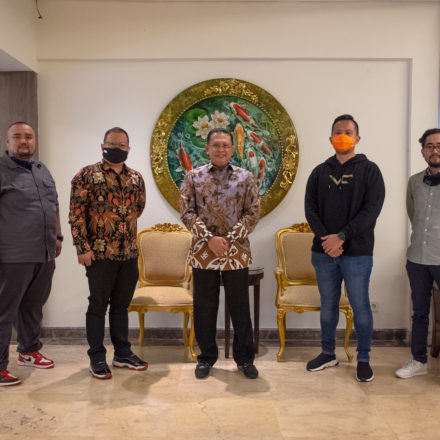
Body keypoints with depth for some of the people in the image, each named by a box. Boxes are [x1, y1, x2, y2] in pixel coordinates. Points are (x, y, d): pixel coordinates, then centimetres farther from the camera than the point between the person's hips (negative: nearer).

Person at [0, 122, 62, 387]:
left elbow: (54, 206, 23)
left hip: (45, 255, 7)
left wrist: (58, 236, 19)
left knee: (34, 305, 18)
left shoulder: (42, 170, 16)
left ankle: (30, 351, 34)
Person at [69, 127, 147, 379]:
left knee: (121, 305, 15)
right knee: (98, 306, 5)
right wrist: (83, 247, -13)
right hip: (100, 253, -4)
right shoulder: (87, 175, -5)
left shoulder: (136, 178, 9)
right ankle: (97, 357, 18)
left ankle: (123, 353, 27)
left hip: (130, 253, 5)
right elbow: (76, 214, -9)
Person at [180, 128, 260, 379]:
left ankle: (245, 359, 25)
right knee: (204, 308, 10)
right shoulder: (194, 177, 2)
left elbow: (252, 214, -2)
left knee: (240, 308, 9)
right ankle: (207, 358, 27)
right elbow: (187, 213, -3)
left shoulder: (245, 178, 2)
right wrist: (209, 239, -14)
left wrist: (229, 239, -13)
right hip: (203, 253, 1)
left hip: (237, 254, 0)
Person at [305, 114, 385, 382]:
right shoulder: (320, 172, 10)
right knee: (328, 306, 13)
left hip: (357, 253, -3)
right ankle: (328, 354, 29)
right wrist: (326, 239, -12)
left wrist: (341, 237, -17)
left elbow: (371, 209, -10)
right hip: (324, 252, 3)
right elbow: (311, 209, 3)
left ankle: (364, 360, 21)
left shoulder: (369, 170, 0)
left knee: (360, 307, 5)